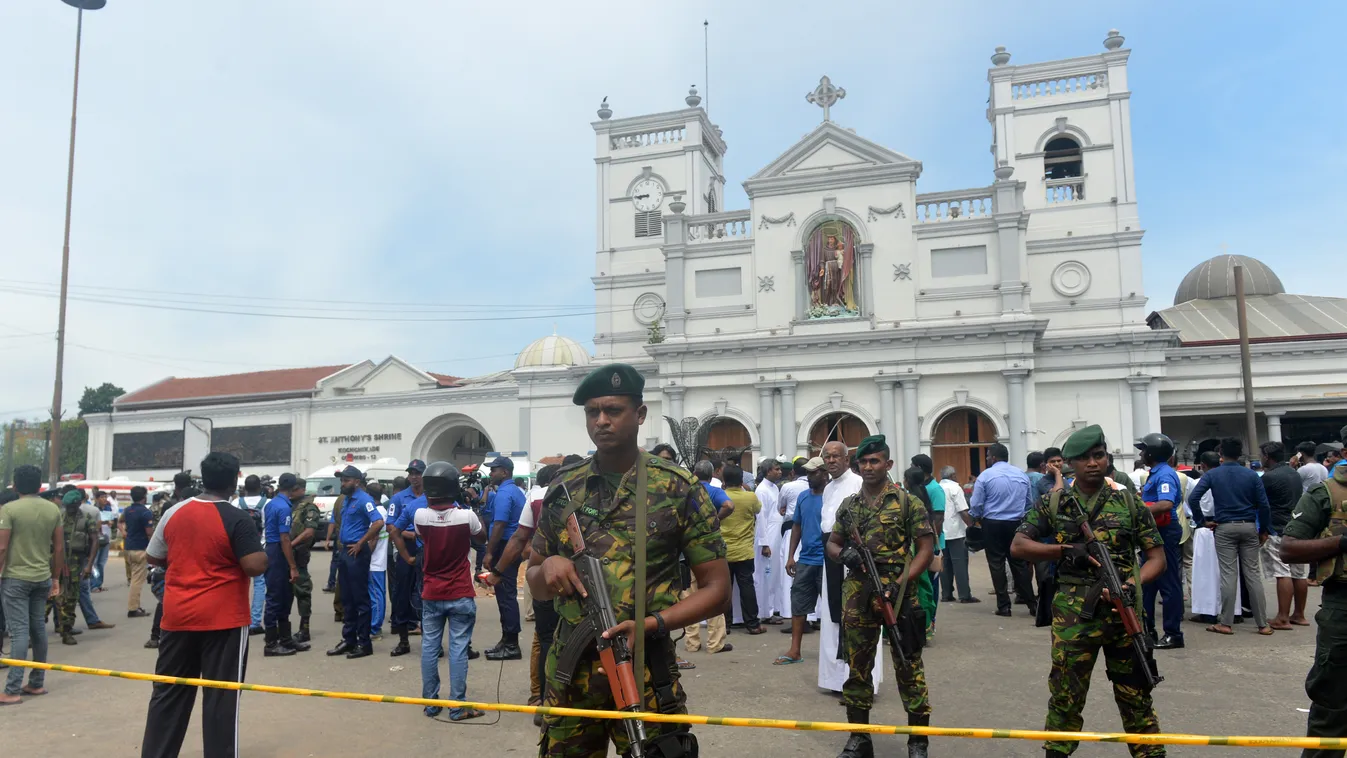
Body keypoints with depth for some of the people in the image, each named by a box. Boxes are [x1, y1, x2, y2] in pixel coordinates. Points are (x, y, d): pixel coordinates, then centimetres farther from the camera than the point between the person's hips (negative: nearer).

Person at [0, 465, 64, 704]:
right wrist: (55, 578, 15)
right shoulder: (53, 509, 4)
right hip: (42, 577, 5)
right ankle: (37, 683, 19)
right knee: (38, 628, 12)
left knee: (19, 632, -5)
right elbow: (59, 547, 6)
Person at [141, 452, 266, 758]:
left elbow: (154, 557, 14)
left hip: (178, 616, 5)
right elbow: (256, 567, -19)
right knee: (221, 697, 3)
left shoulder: (174, 513, 3)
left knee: (169, 692, 15)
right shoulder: (238, 519, -14)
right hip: (224, 619, -5)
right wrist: (261, 553, 2)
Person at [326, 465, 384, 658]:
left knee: (360, 599, -3)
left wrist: (360, 543, -19)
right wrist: (342, 535, 10)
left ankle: (364, 643, 3)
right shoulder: (346, 499, 14)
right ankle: (348, 639, 22)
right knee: (346, 598, 14)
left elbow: (378, 523, -26)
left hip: (357, 553, -9)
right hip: (345, 551, 9)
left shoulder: (363, 499, -14)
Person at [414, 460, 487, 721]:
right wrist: (470, 506, 17)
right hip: (460, 595, -3)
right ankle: (458, 707, 4)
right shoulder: (466, 516, -15)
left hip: (431, 594, 3)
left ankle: (430, 703, 19)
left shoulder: (420, 515, -9)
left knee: (429, 647, 11)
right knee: (458, 649, 1)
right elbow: (481, 533, 7)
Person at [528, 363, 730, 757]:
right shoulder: (563, 488, 5)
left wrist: (650, 624, -18)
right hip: (569, 672, 3)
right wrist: (547, 566, -10)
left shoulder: (679, 490, -5)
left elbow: (716, 588, -4)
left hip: (645, 671, -3)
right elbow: (536, 584, 14)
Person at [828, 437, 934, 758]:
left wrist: (901, 583, -14)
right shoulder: (848, 505, 11)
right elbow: (831, 544, 17)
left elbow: (926, 548, -4)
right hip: (857, 597, 4)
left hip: (898, 594, -4)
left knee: (908, 667, 1)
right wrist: (842, 554, -8)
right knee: (857, 667, 11)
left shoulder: (907, 501, -2)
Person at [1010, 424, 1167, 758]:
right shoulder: (1054, 502, 3)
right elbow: (1018, 545, 1)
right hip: (1073, 614, -1)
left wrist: (1134, 583, -14)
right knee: (1065, 697, 6)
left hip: (1124, 611, 1)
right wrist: (1064, 550, -13)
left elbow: (1157, 556, 5)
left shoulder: (1129, 502, 5)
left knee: (1136, 696, 11)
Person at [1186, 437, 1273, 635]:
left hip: (1224, 528, -2)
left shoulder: (1212, 474, -2)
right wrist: (1264, 530, 8)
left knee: (1228, 575, -1)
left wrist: (1202, 520, -1)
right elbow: (1263, 504, -1)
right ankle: (1262, 624, 9)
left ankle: (1226, 623, 1)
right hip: (1249, 527, 2)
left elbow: (1193, 498, -12)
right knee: (1252, 574, 6)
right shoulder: (1251, 475, 2)